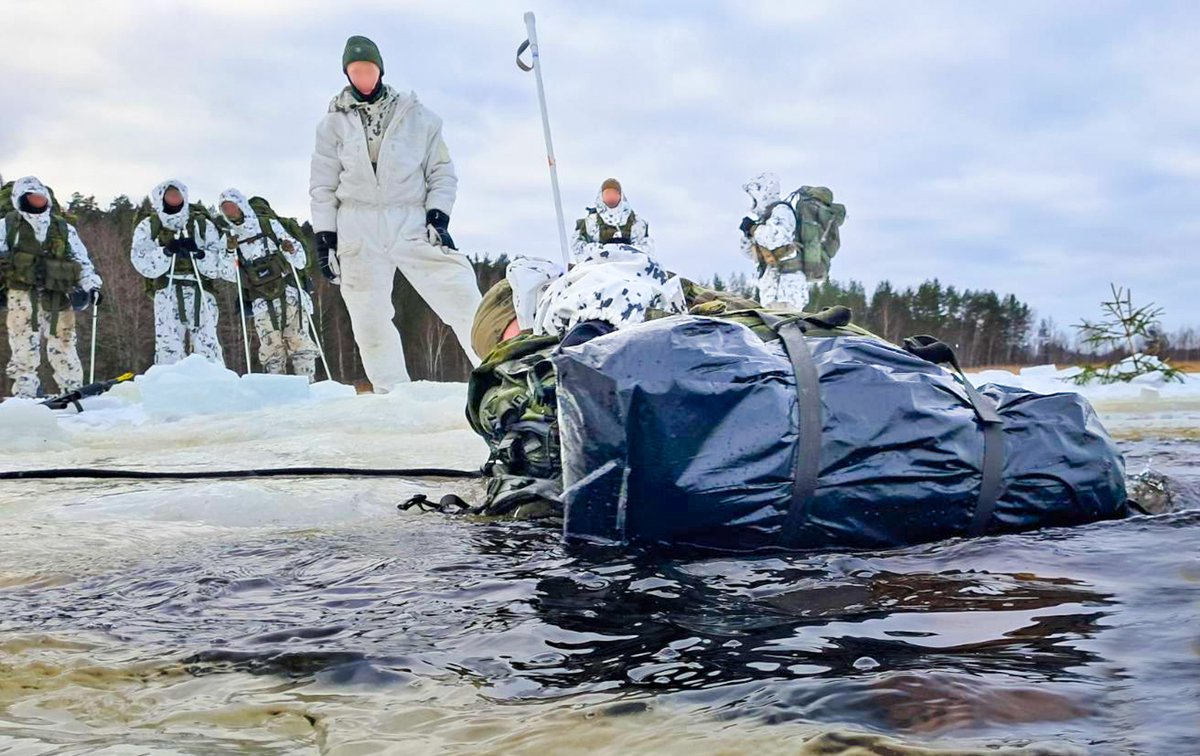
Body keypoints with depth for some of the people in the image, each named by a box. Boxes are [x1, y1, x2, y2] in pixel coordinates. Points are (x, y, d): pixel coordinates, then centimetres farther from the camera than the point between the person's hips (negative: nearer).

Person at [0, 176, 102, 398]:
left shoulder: (64, 228, 17)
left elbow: (82, 259, 16)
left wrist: (91, 286, 4)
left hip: (58, 296, 2)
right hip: (23, 295, -2)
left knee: (63, 345, 3)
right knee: (24, 347, -7)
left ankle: (73, 391, 9)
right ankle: (24, 393, -3)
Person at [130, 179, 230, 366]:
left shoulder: (203, 225, 9)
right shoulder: (148, 227, 10)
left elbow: (217, 268, 2)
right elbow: (143, 264, -3)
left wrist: (199, 252, -17)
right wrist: (167, 251, -18)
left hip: (200, 292, 0)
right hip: (167, 292, 0)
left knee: (207, 345, -8)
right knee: (168, 346, -11)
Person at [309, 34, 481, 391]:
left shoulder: (417, 116, 9)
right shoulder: (335, 123, 11)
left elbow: (442, 171, 10)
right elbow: (323, 185, 11)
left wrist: (438, 215, -4)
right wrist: (324, 236, 3)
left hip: (412, 223, -1)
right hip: (358, 229, 1)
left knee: (460, 291, -13)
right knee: (369, 319, -1)